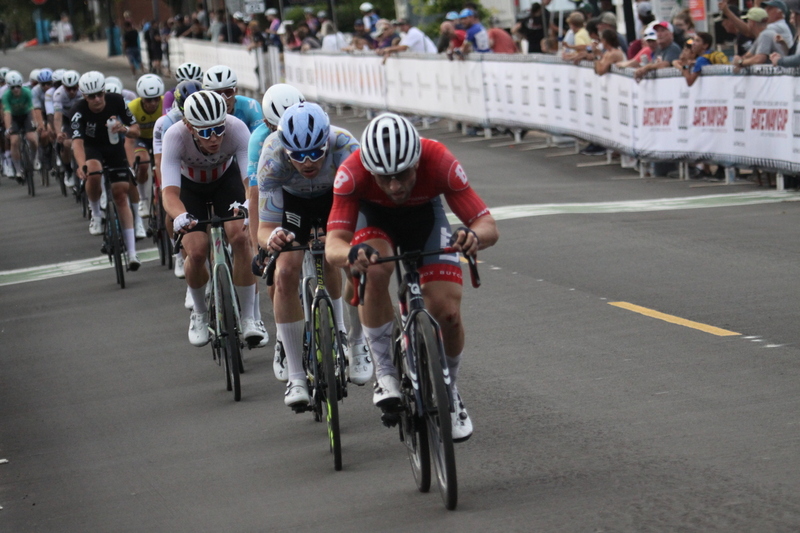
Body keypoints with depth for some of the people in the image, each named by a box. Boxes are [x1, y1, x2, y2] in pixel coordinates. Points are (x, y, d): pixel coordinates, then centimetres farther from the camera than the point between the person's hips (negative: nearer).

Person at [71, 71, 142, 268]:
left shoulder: (116, 101, -20)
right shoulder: (80, 110, -27)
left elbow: (136, 131, -13)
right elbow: (77, 141, -38)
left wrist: (125, 129, -36)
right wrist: (81, 166, -56)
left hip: (114, 148, 2)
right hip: (91, 148, -2)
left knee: (121, 194, -7)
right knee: (94, 173, -36)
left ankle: (132, 252, -9)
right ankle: (96, 214, -8)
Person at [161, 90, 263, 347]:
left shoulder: (236, 129, -35)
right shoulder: (175, 137, -37)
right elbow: (169, 191, -44)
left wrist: (248, 205, -62)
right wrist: (180, 216, -66)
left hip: (226, 179, 0)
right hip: (190, 186, 0)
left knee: (240, 237, -24)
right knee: (197, 251, -18)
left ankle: (248, 317, -10)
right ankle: (199, 314, 12)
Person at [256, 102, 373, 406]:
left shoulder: (344, 146, -41)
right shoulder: (272, 158, -38)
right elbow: (264, 227, -36)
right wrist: (271, 238, -60)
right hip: (293, 199, 0)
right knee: (286, 273, -17)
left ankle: (356, 346, 9)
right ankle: (296, 378, -7)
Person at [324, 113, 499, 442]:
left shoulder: (439, 163, -36)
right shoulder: (352, 172, -37)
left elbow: (488, 226, -35)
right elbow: (333, 245, -41)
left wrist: (473, 236, -59)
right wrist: (351, 253, -64)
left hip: (425, 217, 1)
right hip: (375, 219, -1)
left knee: (448, 313, -16)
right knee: (375, 271, -35)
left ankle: (448, 393, 13)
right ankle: (385, 375, -19)